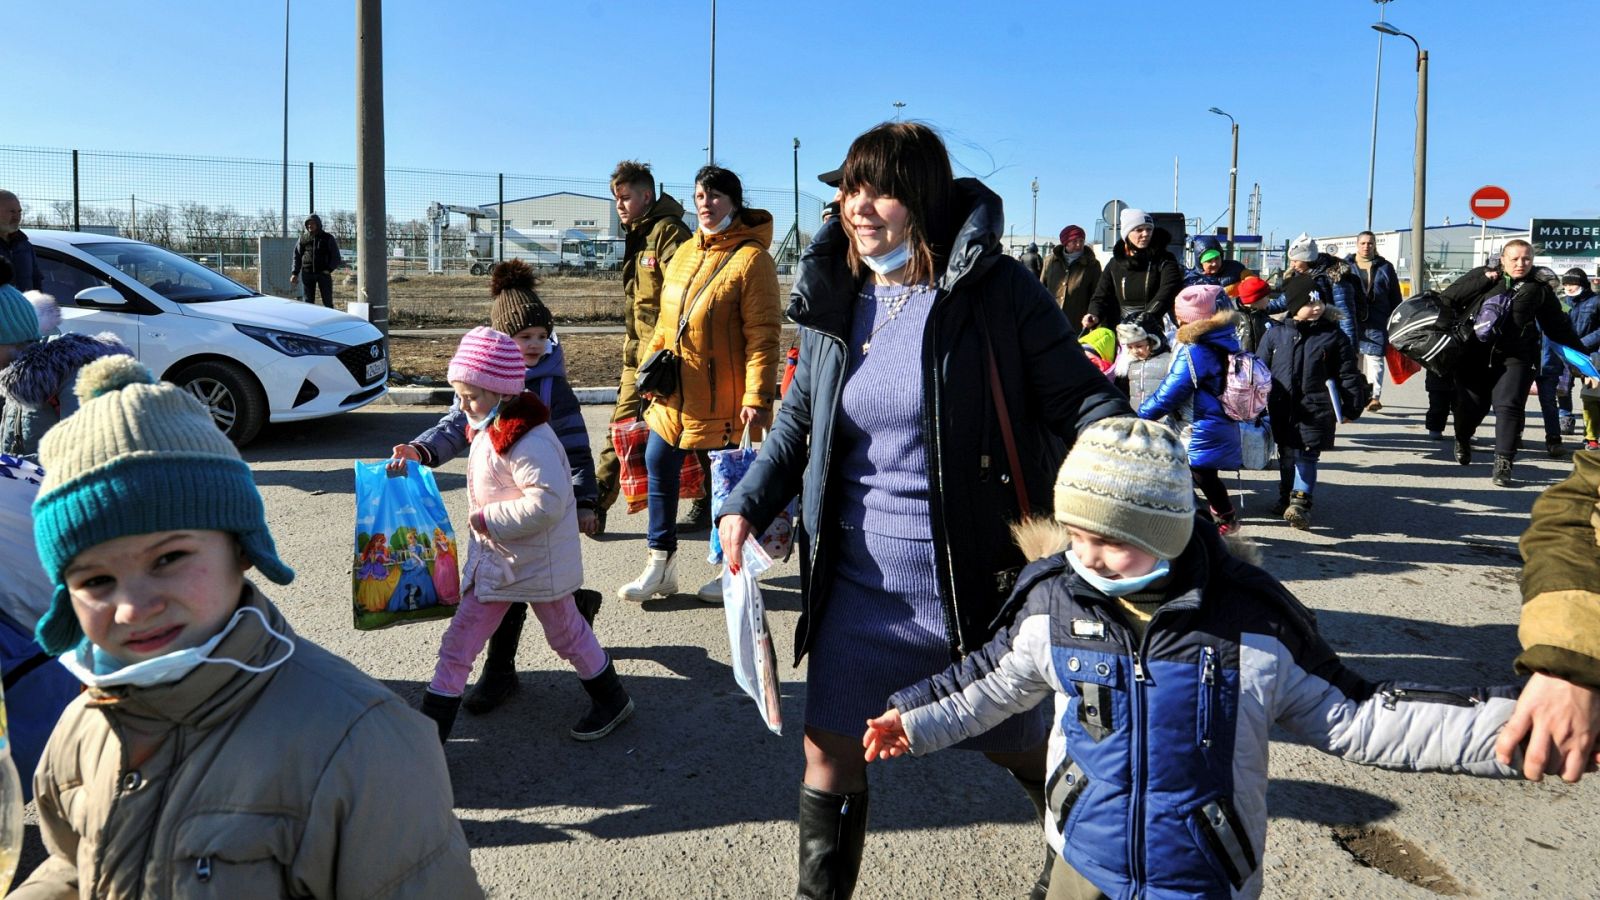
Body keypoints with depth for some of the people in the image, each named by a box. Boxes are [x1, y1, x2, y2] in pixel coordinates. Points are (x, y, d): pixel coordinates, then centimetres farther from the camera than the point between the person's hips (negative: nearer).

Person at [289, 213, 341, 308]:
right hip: (307, 274, 2)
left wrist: (329, 269, -10)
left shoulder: (328, 238, 2)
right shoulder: (303, 239, 8)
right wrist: (295, 273, 3)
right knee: (308, 301, 4)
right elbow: (297, 257, 13)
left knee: (327, 301, -2)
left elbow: (336, 257, 4)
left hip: (324, 273, -2)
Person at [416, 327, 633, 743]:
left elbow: (547, 502, -36)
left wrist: (488, 519, -27)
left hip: (538, 564, -8)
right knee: (457, 643, 7)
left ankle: (612, 701, 37)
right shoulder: (488, 430, 3)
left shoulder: (528, 440, -27)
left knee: (566, 634, 13)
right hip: (494, 560, 9)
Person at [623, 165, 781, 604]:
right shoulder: (685, 254, 11)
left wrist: (757, 395, -21)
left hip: (721, 399, -8)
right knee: (659, 465, 12)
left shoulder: (751, 258, -12)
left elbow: (762, 335, -16)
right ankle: (661, 564, 26)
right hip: (675, 394, 8)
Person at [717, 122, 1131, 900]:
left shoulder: (997, 290, -13)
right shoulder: (835, 297, 1)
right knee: (829, 754, 10)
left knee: (1025, 749, 18)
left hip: (978, 579, -3)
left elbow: (1081, 399, -11)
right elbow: (800, 417, 13)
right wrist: (748, 504, 4)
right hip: (859, 582, 4)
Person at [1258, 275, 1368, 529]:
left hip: (1315, 411, -3)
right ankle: (1286, 497, 30)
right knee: (1286, 456, 15)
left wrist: (1352, 408, 3)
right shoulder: (1275, 334, 2)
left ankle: (1300, 502, -8)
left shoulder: (1333, 336, -1)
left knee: (1306, 456, -8)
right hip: (1281, 410, 3)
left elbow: (1348, 375, 3)